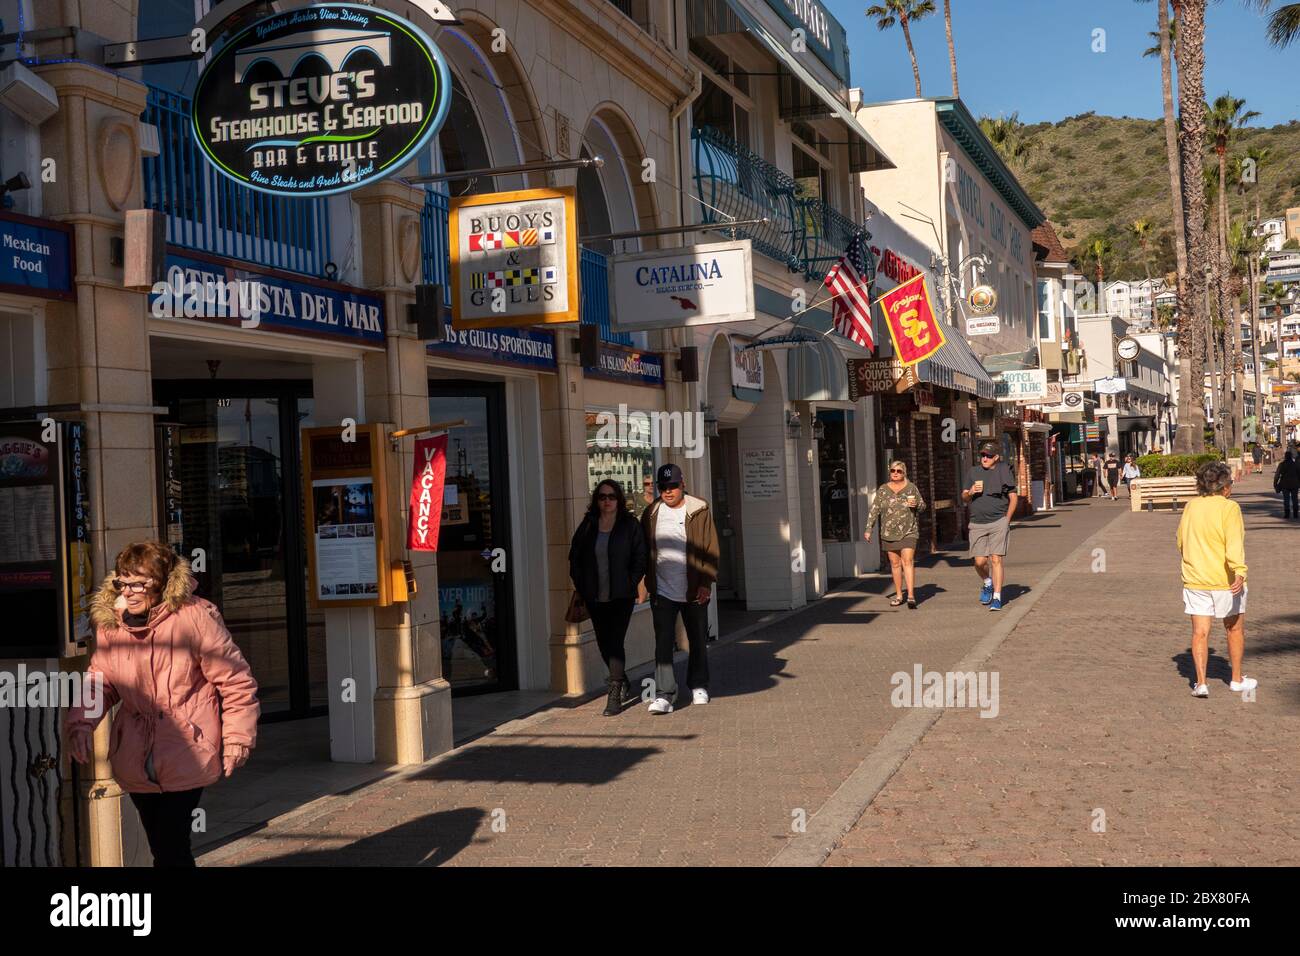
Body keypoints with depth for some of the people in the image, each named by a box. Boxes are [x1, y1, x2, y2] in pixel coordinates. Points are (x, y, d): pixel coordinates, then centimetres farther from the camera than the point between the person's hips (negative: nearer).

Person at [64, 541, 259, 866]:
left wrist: (237, 739, -7)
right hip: (136, 759, 5)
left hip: (186, 754, -5)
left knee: (171, 847, -12)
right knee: (161, 849, 15)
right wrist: (81, 721, -8)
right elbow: (100, 679, 10)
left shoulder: (195, 617, -14)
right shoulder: (109, 622, 0)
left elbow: (236, 681, -8)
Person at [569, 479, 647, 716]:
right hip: (594, 597, 4)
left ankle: (614, 697, -9)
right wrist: (581, 587, 4)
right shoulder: (588, 525, 6)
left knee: (615, 643, -11)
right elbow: (575, 557, 11)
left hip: (621, 597, -4)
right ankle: (624, 684, 34)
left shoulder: (630, 525, -2)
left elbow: (640, 558, -1)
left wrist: (630, 586, -8)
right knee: (603, 643, 13)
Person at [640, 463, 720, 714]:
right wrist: (648, 583, 6)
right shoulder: (651, 514, 4)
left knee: (698, 641, 12)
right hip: (662, 592, 1)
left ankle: (698, 686, 29)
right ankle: (664, 695, -9)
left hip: (694, 591, 0)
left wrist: (706, 583, -9)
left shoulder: (699, 511, -2)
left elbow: (711, 549, -2)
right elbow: (644, 551, 12)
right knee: (663, 643, -8)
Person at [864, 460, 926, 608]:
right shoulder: (882, 490, 5)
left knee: (908, 561, -12)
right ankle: (898, 595, 17)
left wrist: (916, 505, -13)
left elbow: (922, 507, 10)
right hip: (889, 533, 2)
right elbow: (874, 510, 5)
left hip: (908, 532, -2)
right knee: (895, 563, 7)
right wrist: (868, 529, -1)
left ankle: (911, 596, -16)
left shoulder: (911, 488, 3)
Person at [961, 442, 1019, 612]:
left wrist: (1006, 520, -1)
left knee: (996, 559, -10)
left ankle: (997, 597, -5)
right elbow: (964, 498, 18)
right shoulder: (975, 472, 12)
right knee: (980, 561, -1)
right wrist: (971, 492, -5)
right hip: (977, 524, 3)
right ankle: (987, 584, 30)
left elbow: (1013, 497, 5)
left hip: (998, 523, -3)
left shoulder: (1004, 471, 3)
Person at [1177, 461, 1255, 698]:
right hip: (1224, 580, -3)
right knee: (1235, 628, 15)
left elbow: (1181, 542, 16)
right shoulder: (1229, 508, -11)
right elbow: (1234, 543, -25)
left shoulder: (1191, 507, 5)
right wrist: (1240, 571, -34)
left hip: (1194, 579, 4)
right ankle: (1237, 679, 24)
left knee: (1200, 632, 3)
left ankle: (1201, 683, -4)